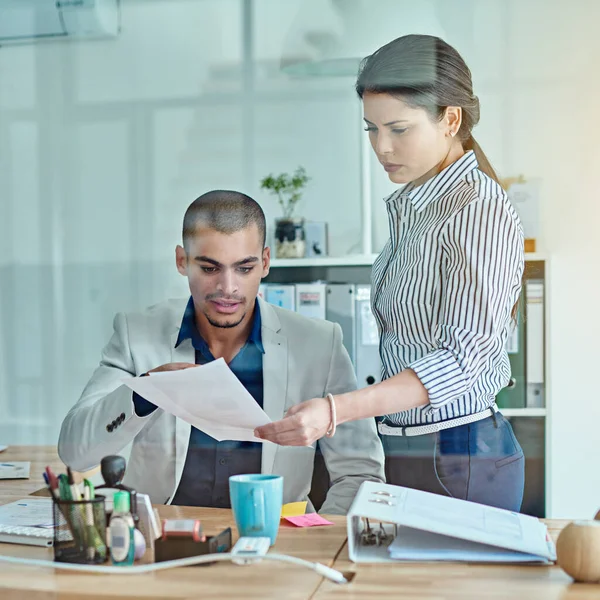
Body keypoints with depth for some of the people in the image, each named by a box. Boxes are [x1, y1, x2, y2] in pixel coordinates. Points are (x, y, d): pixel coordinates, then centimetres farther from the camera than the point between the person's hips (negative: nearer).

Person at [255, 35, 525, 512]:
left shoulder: (481, 211, -14)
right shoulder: (409, 206, 12)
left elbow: (465, 357, -23)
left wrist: (336, 411, -33)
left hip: (459, 458, -7)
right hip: (405, 452, 7)